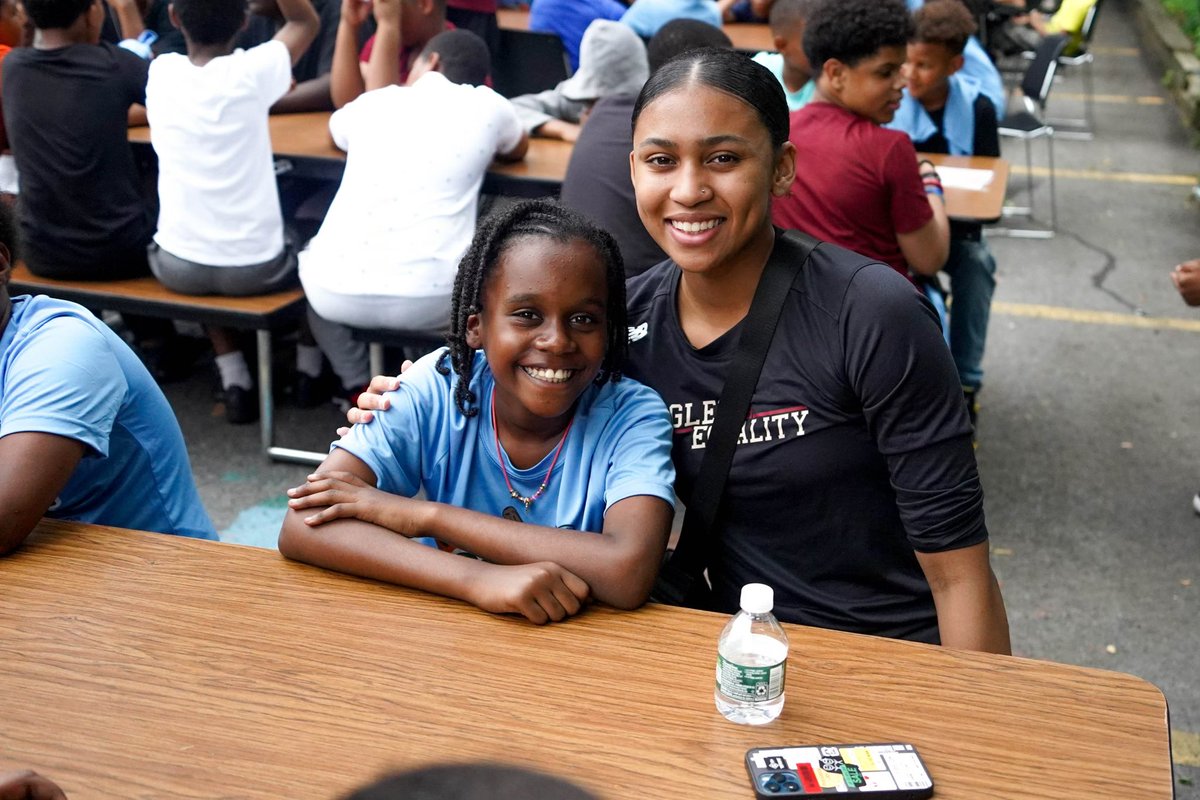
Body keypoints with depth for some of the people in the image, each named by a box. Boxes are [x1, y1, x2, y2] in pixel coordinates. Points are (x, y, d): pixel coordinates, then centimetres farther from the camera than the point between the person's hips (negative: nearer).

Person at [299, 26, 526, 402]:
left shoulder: (373, 101, 14)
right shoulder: (488, 106, 8)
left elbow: (337, 127, 40)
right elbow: (517, 151, 32)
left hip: (341, 292, 2)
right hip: (431, 298, -1)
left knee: (313, 256, 37)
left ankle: (358, 388, 30)